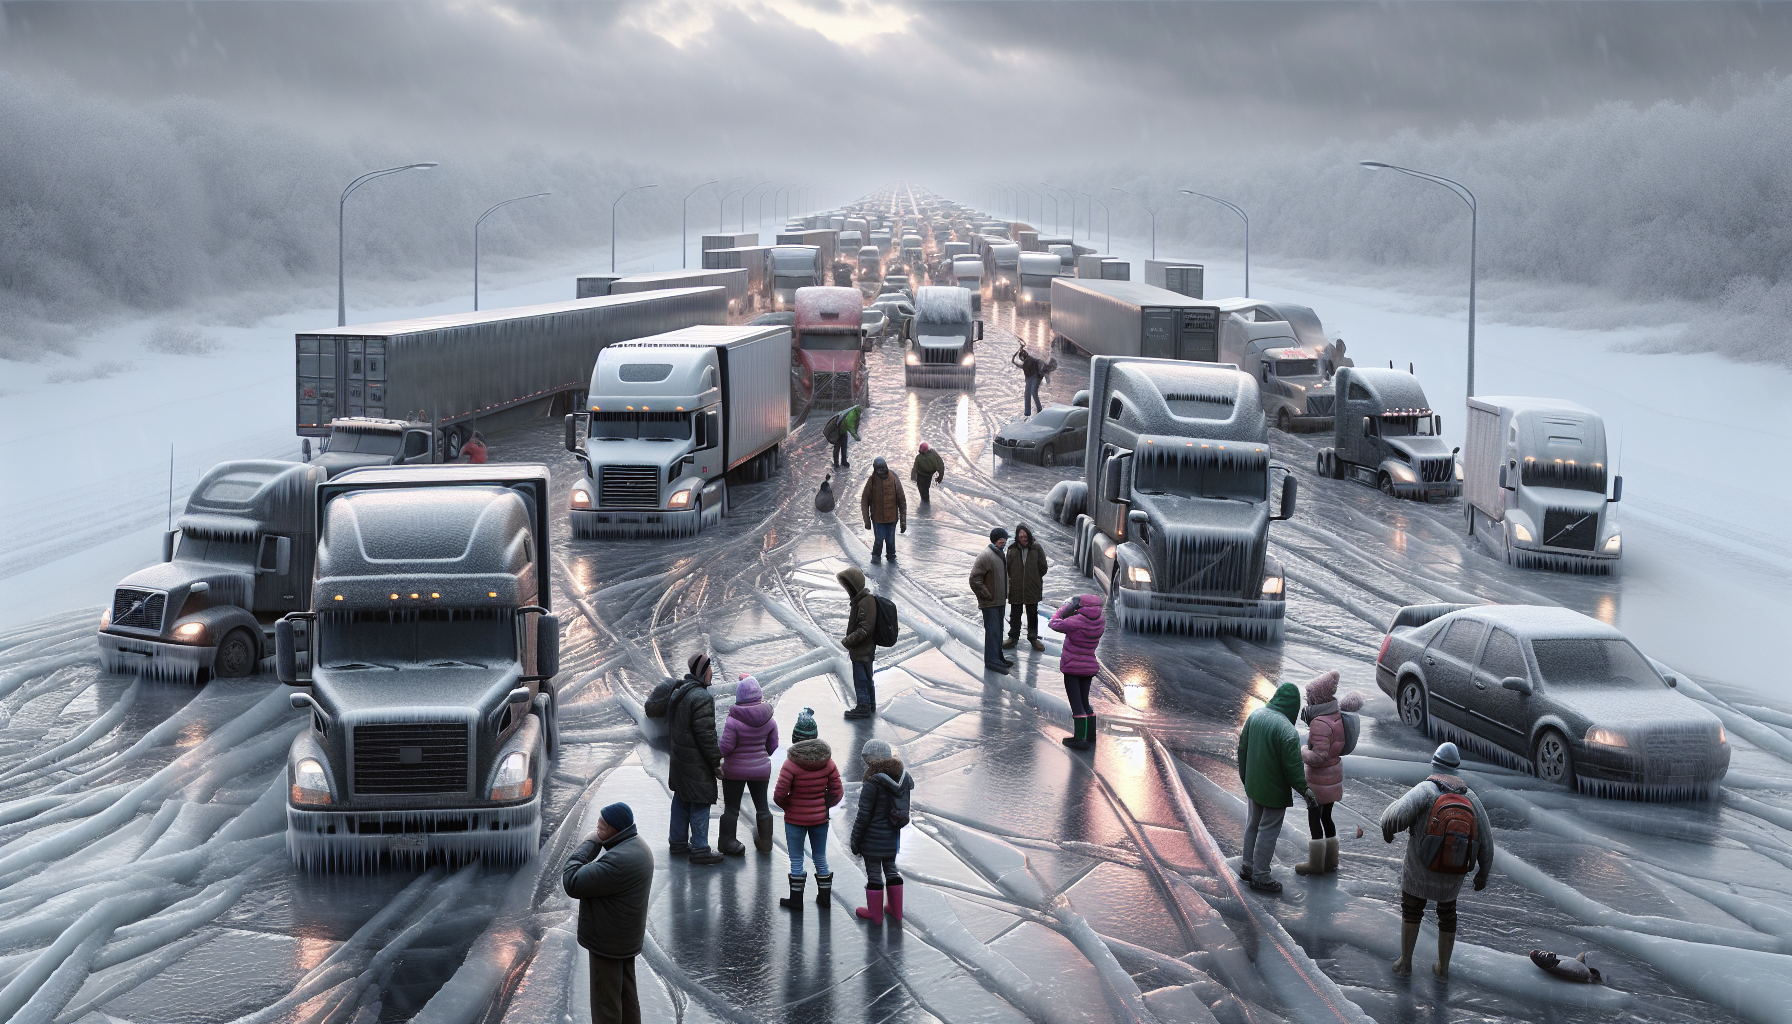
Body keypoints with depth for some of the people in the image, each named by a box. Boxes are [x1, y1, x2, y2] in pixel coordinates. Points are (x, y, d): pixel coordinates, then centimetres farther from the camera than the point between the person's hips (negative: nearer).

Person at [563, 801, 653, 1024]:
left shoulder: (619, 860, -31)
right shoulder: (638, 847, 4)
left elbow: (572, 883, -28)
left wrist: (589, 844, -21)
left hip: (607, 943, -10)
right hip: (627, 939, 10)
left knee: (606, 1002, 2)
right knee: (627, 995, 19)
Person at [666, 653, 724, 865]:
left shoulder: (678, 692, 10)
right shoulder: (701, 698, -22)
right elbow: (706, 734, -23)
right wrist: (716, 761, -15)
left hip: (679, 758, 10)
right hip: (696, 763, -10)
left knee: (681, 800, 18)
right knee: (700, 802, -2)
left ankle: (678, 842, 28)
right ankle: (700, 849, 2)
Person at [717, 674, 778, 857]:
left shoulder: (734, 720, -23)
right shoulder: (768, 719, -8)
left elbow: (726, 747, -20)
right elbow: (773, 745, 1)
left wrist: (722, 755, 2)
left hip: (735, 770, -4)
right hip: (760, 769, 4)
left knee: (731, 807, 11)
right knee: (762, 805, 17)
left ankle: (727, 841, 20)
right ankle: (765, 842, 28)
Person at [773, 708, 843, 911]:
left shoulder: (791, 764, -20)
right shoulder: (827, 762, -8)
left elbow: (779, 795, -19)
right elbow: (837, 792, -4)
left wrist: (787, 805, 2)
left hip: (795, 820, -4)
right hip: (820, 818, 4)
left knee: (796, 860, 10)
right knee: (820, 857, 18)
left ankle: (796, 899, 18)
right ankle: (825, 896, 27)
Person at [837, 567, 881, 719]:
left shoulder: (866, 602, -24)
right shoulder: (859, 599, 9)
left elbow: (864, 629, -27)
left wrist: (848, 641, -22)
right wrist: (849, 640, 11)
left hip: (861, 651, -10)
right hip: (866, 649, 10)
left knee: (861, 679, 1)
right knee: (866, 678, 21)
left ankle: (863, 707, 10)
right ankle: (870, 703, 33)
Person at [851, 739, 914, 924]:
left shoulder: (872, 784, -22)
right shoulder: (903, 779, -1)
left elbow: (863, 816, -18)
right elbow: (906, 810, 9)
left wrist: (855, 839, -8)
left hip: (874, 838, -7)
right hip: (892, 838, 7)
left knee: (873, 873, 7)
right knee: (891, 869, 20)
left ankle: (875, 914, 20)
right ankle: (896, 911, 30)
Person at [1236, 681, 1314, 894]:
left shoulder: (1255, 715, -4)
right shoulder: (1287, 731, -28)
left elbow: (1243, 749, 7)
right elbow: (1293, 765, -22)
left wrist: (1244, 778, 20)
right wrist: (1304, 790, -7)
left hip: (1253, 785, 7)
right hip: (1275, 789, -7)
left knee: (1253, 824, 21)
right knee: (1268, 830, 5)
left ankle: (1248, 866, 34)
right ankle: (1260, 876, 14)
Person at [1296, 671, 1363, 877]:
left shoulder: (1321, 723, -27)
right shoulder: (1335, 713, -2)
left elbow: (1319, 757, -29)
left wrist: (1302, 753, -12)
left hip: (1320, 778, -9)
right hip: (1334, 772, 9)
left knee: (1314, 819, 6)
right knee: (1325, 817, 20)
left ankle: (1316, 864, 16)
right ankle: (1330, 861, 29)